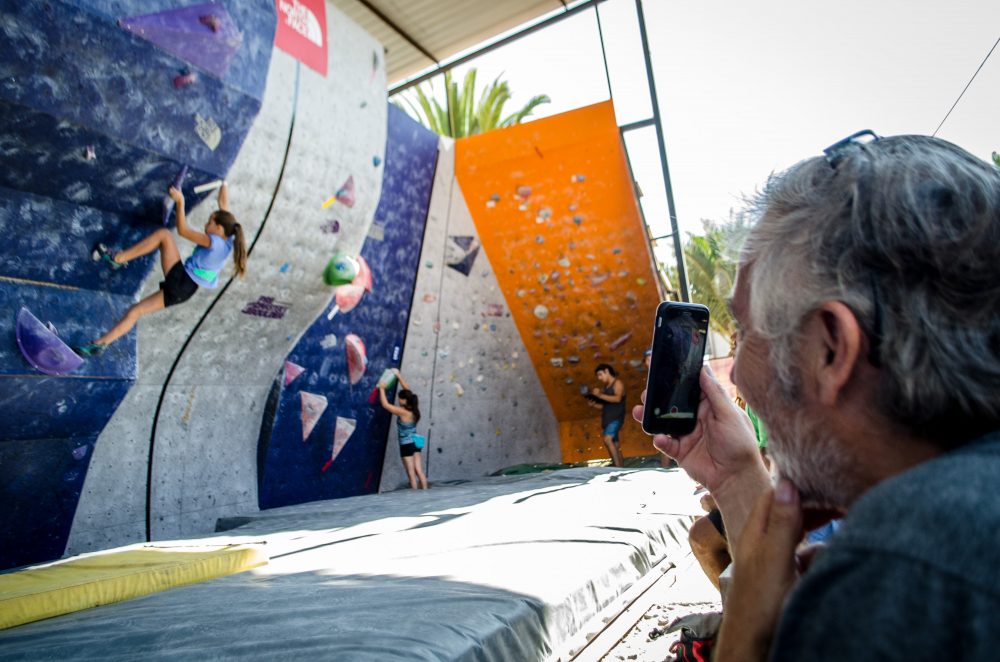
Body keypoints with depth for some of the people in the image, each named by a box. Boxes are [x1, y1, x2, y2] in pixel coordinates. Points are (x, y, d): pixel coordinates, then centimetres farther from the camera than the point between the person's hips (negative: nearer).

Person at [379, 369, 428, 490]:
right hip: (415, 443, 7)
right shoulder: (413, 409, -2)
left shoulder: (403, 412, -21)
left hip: (406, 445, -7)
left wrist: (382, 389, -8)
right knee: (419, 471, 10)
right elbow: (407, 390, 9)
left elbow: (385, 404, -19)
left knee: (411, 474, 3)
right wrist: (399, 376, 13)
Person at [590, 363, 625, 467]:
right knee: (614, 445, 8)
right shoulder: (606, 387, 20)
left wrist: (600, 395, -19)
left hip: (616, 418, -9)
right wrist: (594, 404, 4)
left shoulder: (617, 383, -2)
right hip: (607, 419, 9)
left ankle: (618, 466, -30)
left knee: (607, 439, -26)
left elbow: (617, 398, -19)